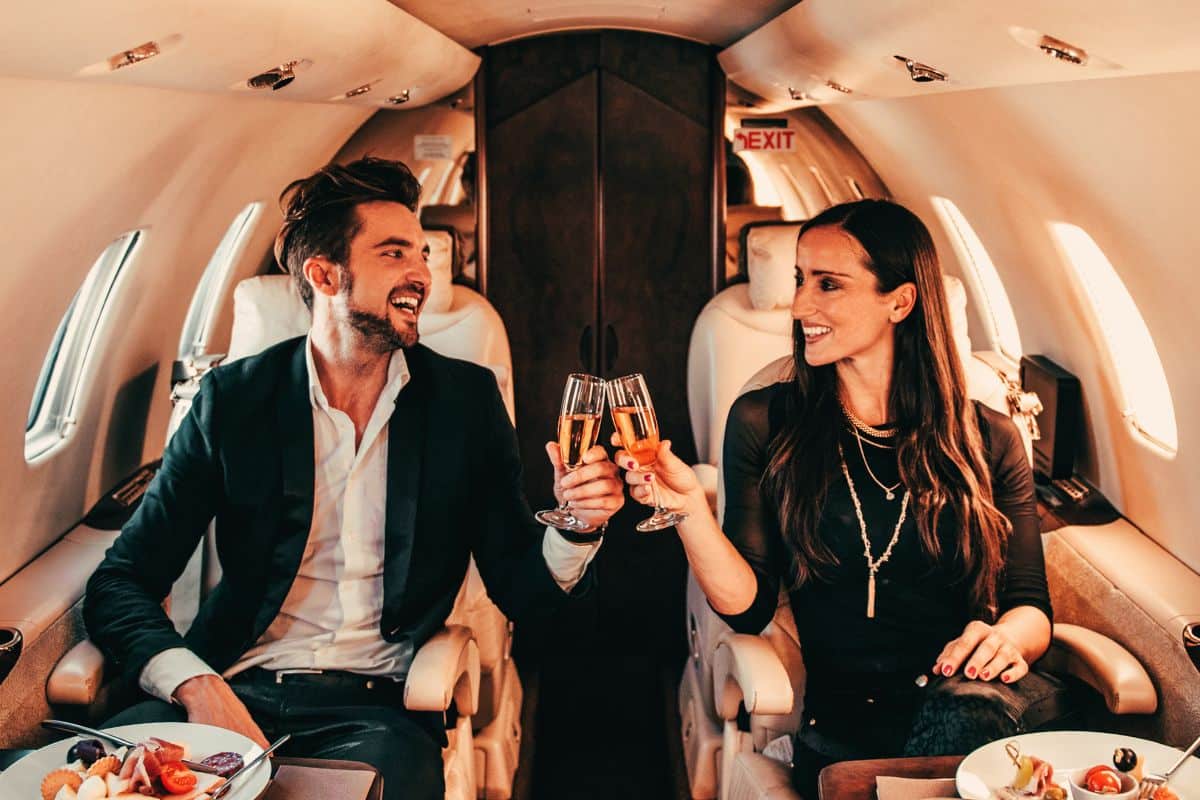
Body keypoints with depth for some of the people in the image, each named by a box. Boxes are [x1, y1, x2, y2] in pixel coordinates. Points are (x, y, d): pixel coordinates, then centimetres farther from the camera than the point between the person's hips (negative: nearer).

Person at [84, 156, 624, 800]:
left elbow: (519, 591, 7)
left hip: (377, 705, 0)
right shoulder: (233, 398, 3)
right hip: (238, 690, 1)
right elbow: (119, 583, 2)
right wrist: (194, 685, -17)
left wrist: (574, 528, -15)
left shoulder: (466, 398, 5)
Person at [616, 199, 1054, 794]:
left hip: (978, 701, 2)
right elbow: (748, 609, 1)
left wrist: (1007, 637, -15)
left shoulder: (988, 441, 7)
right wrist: (690, 507, -16)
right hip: (843, 721, -1)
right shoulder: (763, 423, 4)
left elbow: (1030, 606, 9)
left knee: (965, 711, -34)